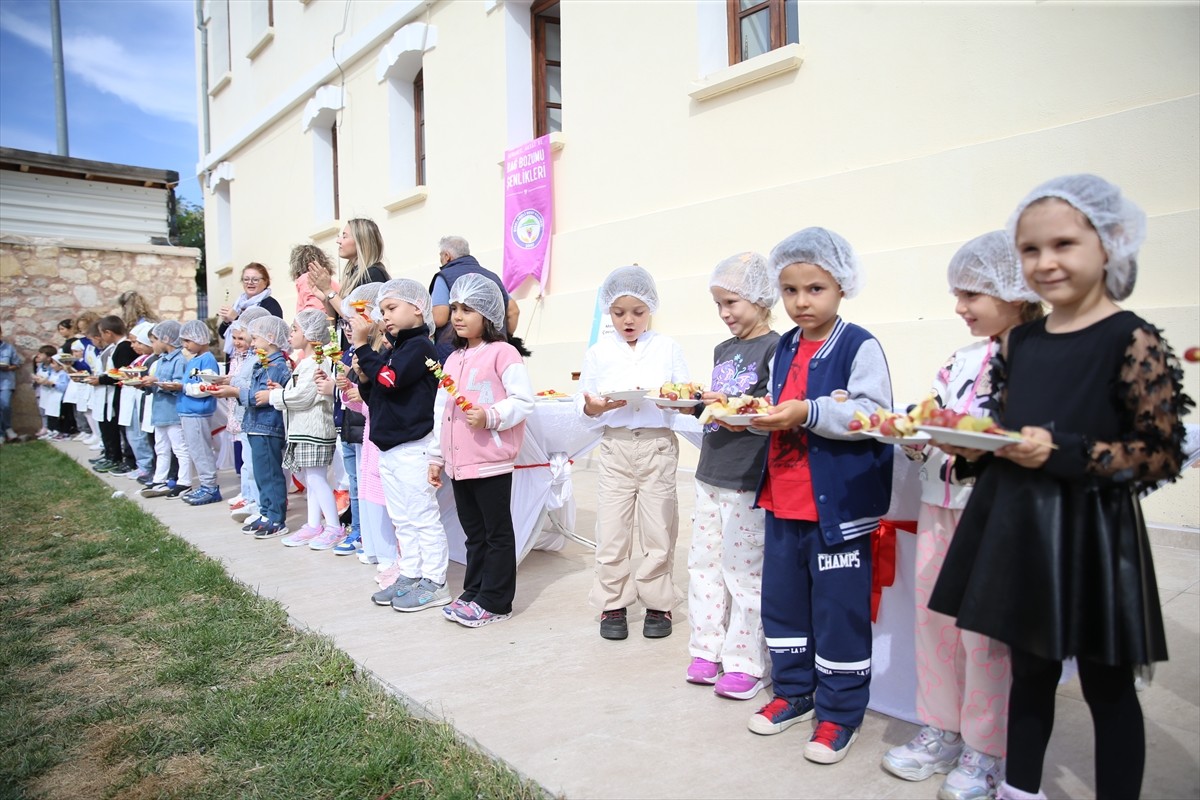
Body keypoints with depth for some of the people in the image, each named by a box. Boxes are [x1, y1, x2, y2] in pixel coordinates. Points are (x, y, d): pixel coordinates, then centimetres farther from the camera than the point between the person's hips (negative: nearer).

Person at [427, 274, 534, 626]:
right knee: (474, 533, 17)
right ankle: (473, 593, 28)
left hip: (491, 462, -8)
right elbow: (441, 411, 18)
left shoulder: (502, 353, -9)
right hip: (459, 463, 8)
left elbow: (523, 400, -14)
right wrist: (436, 456, 18)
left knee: (497, 533, 4)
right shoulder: (453, 359, 15)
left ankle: (495, 601, 12)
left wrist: (490, 415, -26)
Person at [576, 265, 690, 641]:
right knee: (612, 529, 3)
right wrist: (594, 407, -18)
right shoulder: (598, 352, 5)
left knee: (659, 528, 6)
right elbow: (582, 409, 4)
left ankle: (657, 602, 22)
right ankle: (612, 603, 19)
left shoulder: (667, 348, 5)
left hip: (659, 445, 0)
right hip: (616, 445, 1)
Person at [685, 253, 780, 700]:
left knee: (743, 570, 0)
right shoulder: (723, 350, 16)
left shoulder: (775, 348, -9)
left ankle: (745, 663, 14)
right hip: (710, 474, 8)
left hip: (747, 481, -8)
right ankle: (708, 650, 26)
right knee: (704, 562, 13)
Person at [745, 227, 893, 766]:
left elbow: (872, 415, -19)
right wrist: (762, 415, -4)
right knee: (782, 597, 16)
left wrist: (808, 413, -27)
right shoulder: (785, 349, 12)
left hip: (838, 503, -7)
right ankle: (793, 691, 34)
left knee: (839, 607, 3)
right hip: (783, 499, 7)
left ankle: (840, 710, 22)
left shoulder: (860, 347, -9)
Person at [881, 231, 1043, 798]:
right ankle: (941, 731, 30)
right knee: (933, 618, 13)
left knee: (986, 633, 3)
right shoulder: (962, 359, 14)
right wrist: (912, 437, -1)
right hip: (939, 502, 7)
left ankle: (985, 750, 23)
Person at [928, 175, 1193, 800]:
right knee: (1030, 669, 20)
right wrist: (975, 447, -2)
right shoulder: (1021, 340, 7)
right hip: (1017, 527, 6)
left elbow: (1162, 454, -14)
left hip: (1090, 534, -6)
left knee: (1106, 685, 11)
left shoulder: (1133, 341, -11)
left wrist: (1061, 452, -22)